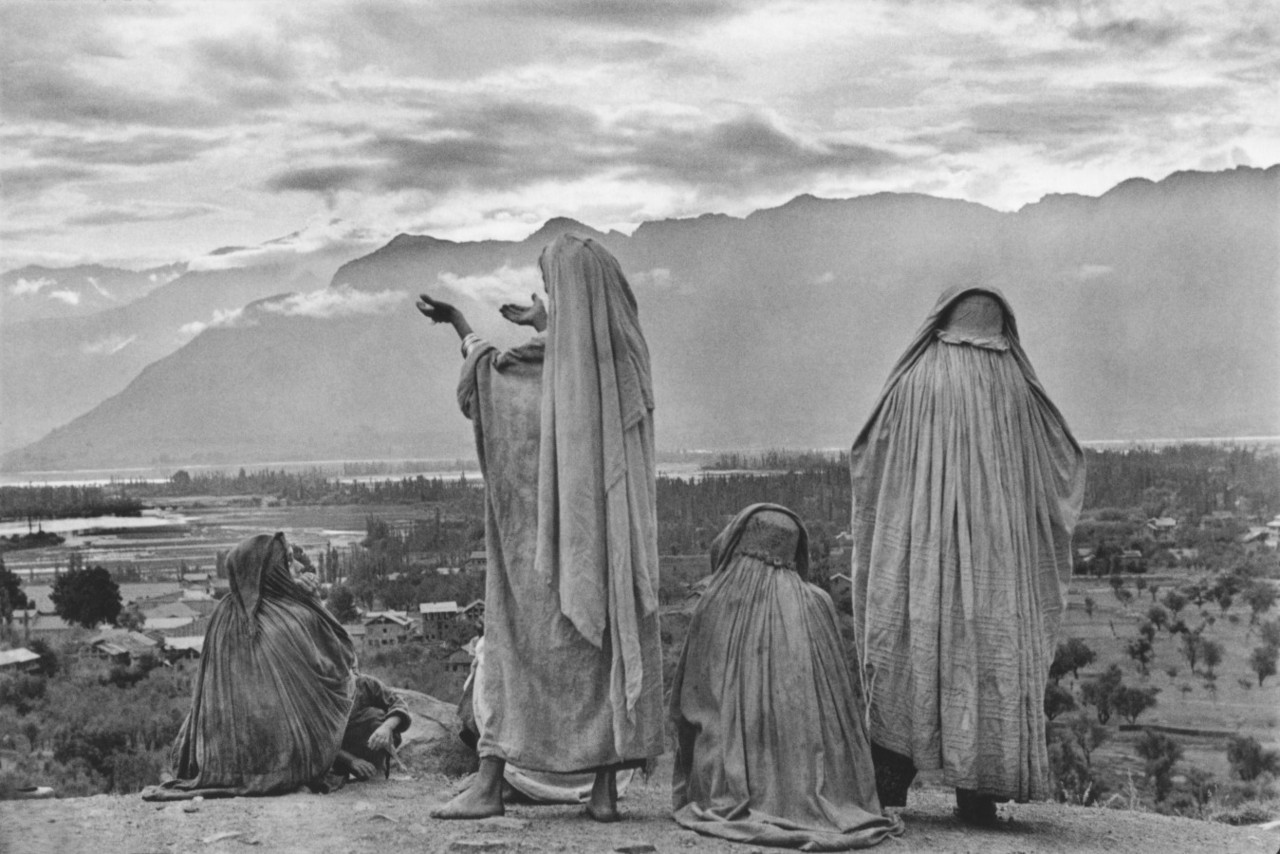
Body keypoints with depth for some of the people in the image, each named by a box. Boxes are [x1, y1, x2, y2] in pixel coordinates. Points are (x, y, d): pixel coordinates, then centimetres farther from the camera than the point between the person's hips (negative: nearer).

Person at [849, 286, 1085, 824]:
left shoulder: (912, 382, -1)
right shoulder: (1016, 387, 3)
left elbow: (864, 462, 4)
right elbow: (1067, 466, 12)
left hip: (918, 543, -1)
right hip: (996, 551, 1)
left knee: (908, 657, 4)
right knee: (989, 654, 6)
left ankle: (888, 789, 1)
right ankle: (977, 795, 5)